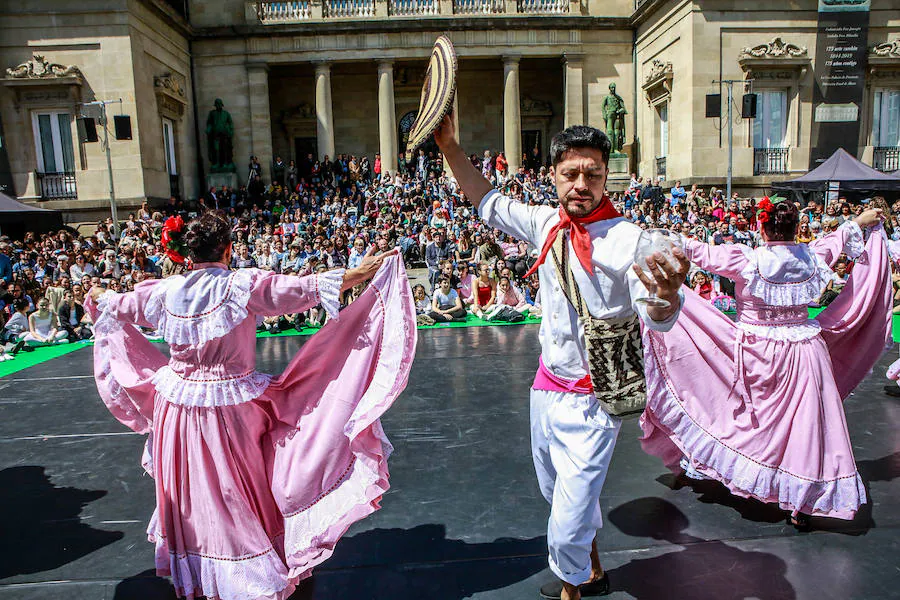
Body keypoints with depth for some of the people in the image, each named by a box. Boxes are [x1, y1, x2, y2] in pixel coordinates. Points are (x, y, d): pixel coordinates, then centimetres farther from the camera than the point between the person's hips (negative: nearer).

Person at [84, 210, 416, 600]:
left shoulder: (166, 291, -1)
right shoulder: (243, 285, -14)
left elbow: (121, 307, 18)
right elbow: (306, 290, -19)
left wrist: (99, 299, 40)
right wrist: (358, 273, -15)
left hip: (179, 404, 4)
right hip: (232, 404, -4)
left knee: (191, 491, 20)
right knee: (239, 494, 10)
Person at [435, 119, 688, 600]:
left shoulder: (627, 239, -21)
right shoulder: (547, 223, -3)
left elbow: (657, 318, -30)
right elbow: (490, 204, 11)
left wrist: (667, 292, -54)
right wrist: (449, 147, 5)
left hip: (591, 401, -7)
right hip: (547, 386, 7)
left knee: (568, 524, -3)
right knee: (557, 493, 27)